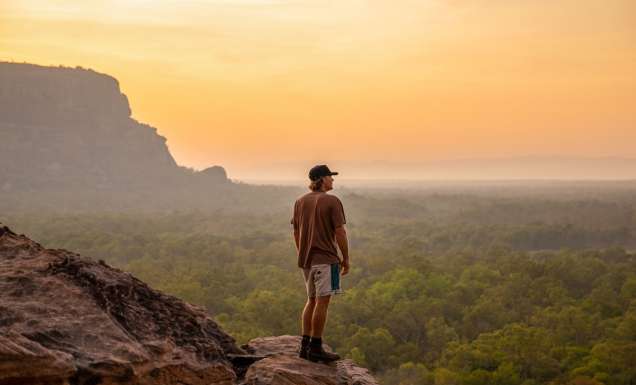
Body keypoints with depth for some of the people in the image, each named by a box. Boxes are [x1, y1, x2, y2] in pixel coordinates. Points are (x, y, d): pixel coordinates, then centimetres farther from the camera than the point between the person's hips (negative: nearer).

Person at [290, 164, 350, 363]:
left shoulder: (300, 202, 10)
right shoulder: (332, 201, -9)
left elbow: (296, 232, 13)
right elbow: (340, 232, -12)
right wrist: (346, 258, -4)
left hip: (306, 258, 7)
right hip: (325, 258, -7)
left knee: (312, 300, 15)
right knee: (322, 302, -3)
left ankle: (305, 346, 15)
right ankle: (316, 348, -1)